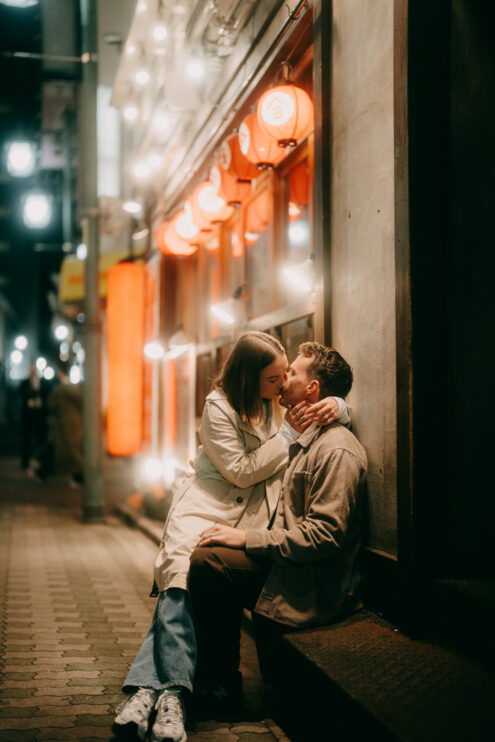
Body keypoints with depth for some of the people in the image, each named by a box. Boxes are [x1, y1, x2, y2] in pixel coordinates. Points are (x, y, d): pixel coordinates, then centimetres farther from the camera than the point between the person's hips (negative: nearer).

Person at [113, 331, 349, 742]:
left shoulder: (281, 400, 10)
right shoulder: (219, 406, -6)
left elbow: (344, 409, 19)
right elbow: (241, 472, -8)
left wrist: (335, 405, -5)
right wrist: (288, 434, -9)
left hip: (252, 515, 2)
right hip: (208, 505, -2)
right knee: (184, 574, -28)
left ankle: (147, 686, -27)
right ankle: (171, 693, -32)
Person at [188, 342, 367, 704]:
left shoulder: (337, 450, -15)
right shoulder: (307, 443, 20)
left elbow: (323, 535, -23)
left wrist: (247, 538, -20)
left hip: (314, 587, -10)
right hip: (294, 570, 10)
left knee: (207, 561, -21)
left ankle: (218, 686, -6)